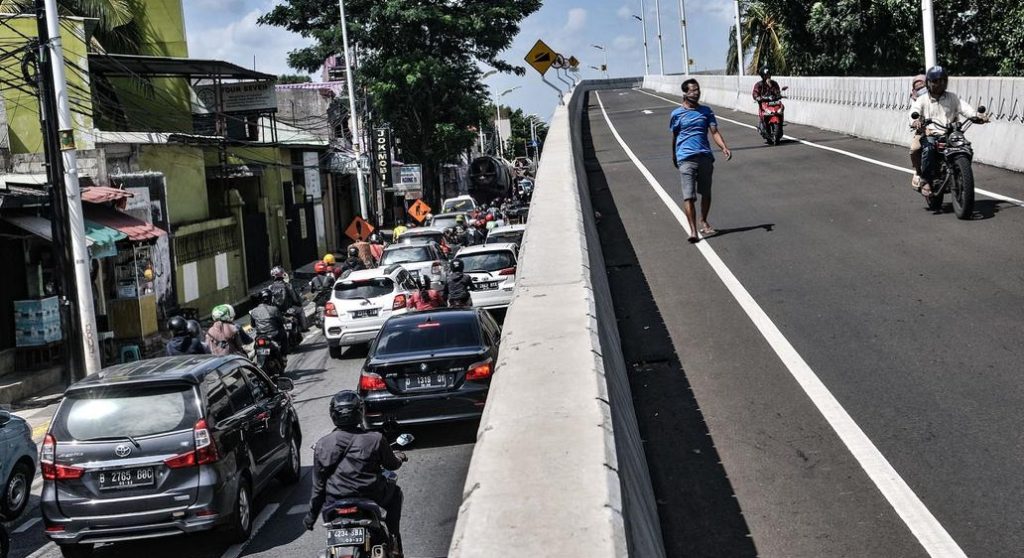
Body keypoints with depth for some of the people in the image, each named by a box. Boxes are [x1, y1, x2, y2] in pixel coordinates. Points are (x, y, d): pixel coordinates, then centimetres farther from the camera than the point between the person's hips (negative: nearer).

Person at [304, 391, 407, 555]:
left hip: (334, 505, 2)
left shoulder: (322, 445, -3)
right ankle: (394, 542, 21)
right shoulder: (375, 439, -8)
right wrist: (399, 457, 33)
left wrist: (311, 515, 14)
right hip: (372, 497, -1)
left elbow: (318, 486, 2)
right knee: (395, 493, 29)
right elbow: (391, 465, 9)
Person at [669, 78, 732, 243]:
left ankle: (704, 222, 31)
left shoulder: (706, 111, 9)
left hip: (705, 157, 3)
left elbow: (715, 132, 2)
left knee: (706, 194, 12)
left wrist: (724, 148, -14)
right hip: (686, 159, -3)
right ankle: (693, 230, -12)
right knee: (689, 196, -10)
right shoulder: (677, 114, 3)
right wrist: (674, 157, 22)